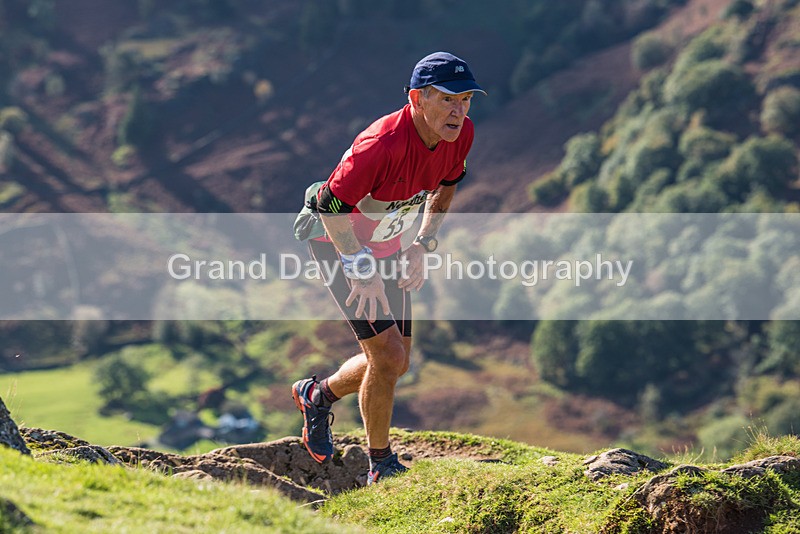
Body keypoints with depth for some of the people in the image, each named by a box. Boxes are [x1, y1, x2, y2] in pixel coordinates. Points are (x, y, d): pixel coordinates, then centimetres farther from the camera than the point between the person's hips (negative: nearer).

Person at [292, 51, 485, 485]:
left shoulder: (462, 133, -15)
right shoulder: (383, 145, -37)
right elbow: (331, 206, -28)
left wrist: (423, 245, -1)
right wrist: (362, 270, -24)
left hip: (388, 247, 7)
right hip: (338, 241, -7)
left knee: (396, 362, 13)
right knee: (387, 354, -14)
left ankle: (318, 395, 41)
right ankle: (381, 467, 6)